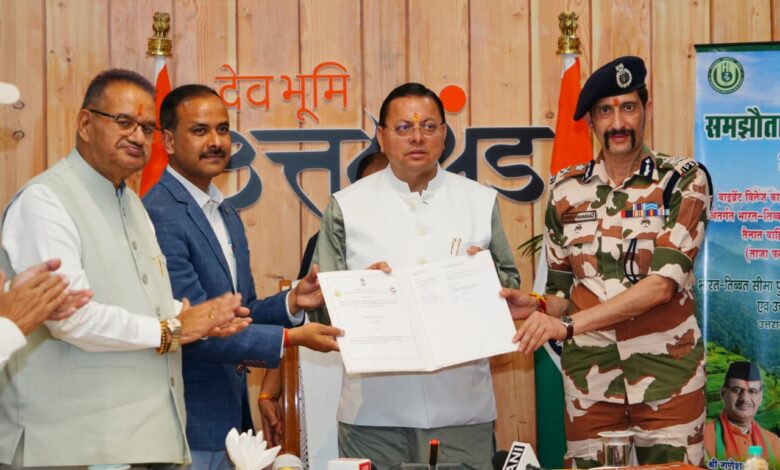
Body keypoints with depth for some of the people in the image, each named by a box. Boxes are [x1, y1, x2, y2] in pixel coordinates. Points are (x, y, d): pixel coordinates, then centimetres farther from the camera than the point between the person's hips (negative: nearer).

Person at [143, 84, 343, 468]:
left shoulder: (227, 216, 13)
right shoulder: (159, 215, -17)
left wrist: (291, 302, -1)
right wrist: (291, 338, -19)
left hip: (231, 414, 8)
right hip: (188, 423, -8)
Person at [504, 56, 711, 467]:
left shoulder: (683, 181, -4)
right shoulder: (566, 190, 5)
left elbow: (664, 282, -16)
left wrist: (569, 324, -22)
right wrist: (536, 307, -10)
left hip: (667, 372, -2)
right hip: (590, 376, 2)